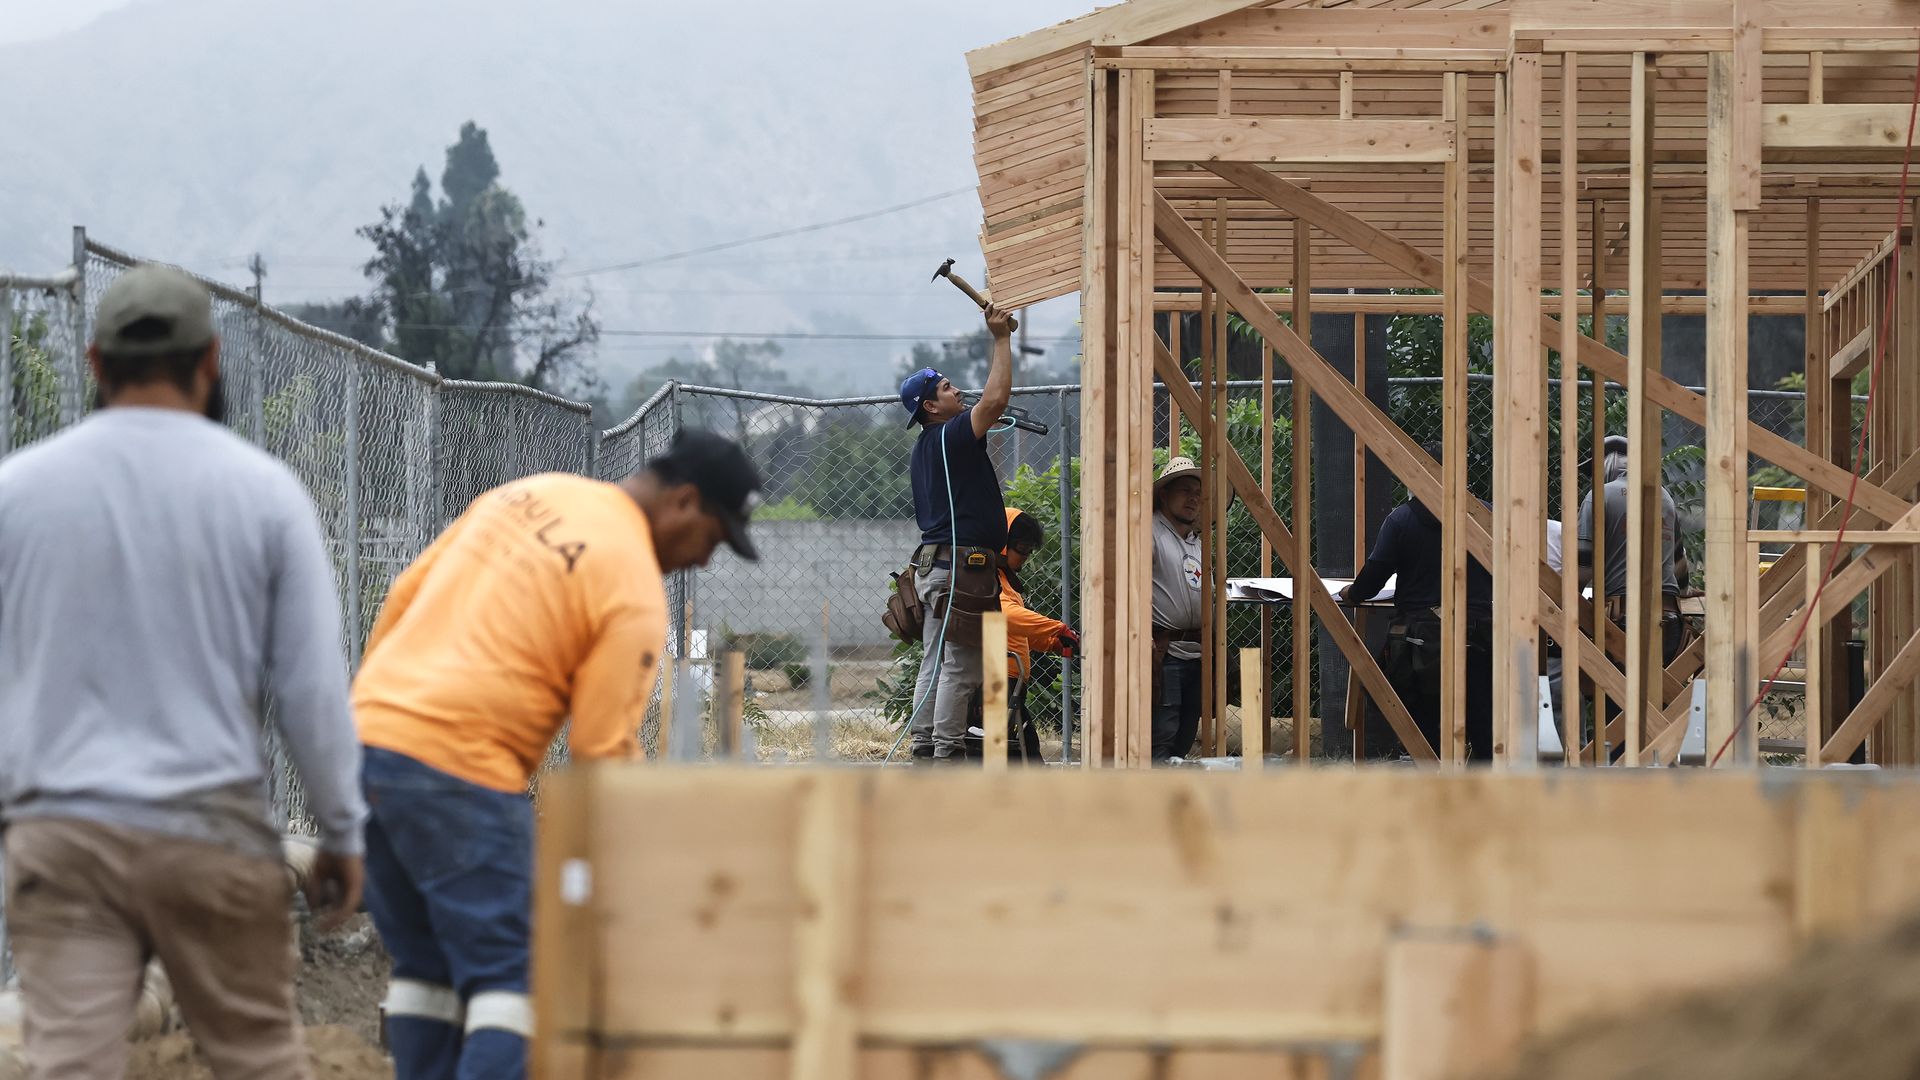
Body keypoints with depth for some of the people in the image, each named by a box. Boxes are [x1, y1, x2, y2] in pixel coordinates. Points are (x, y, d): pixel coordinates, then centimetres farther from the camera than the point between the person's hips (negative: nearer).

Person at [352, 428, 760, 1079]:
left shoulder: (529, 493, 15)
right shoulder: (635, 587, -8)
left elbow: (405, 594, 18)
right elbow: (603, 749, -8)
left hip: (368, 725, 8)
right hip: (458, 767, -8)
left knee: (424, 969, 16)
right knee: (507, 974, -5)